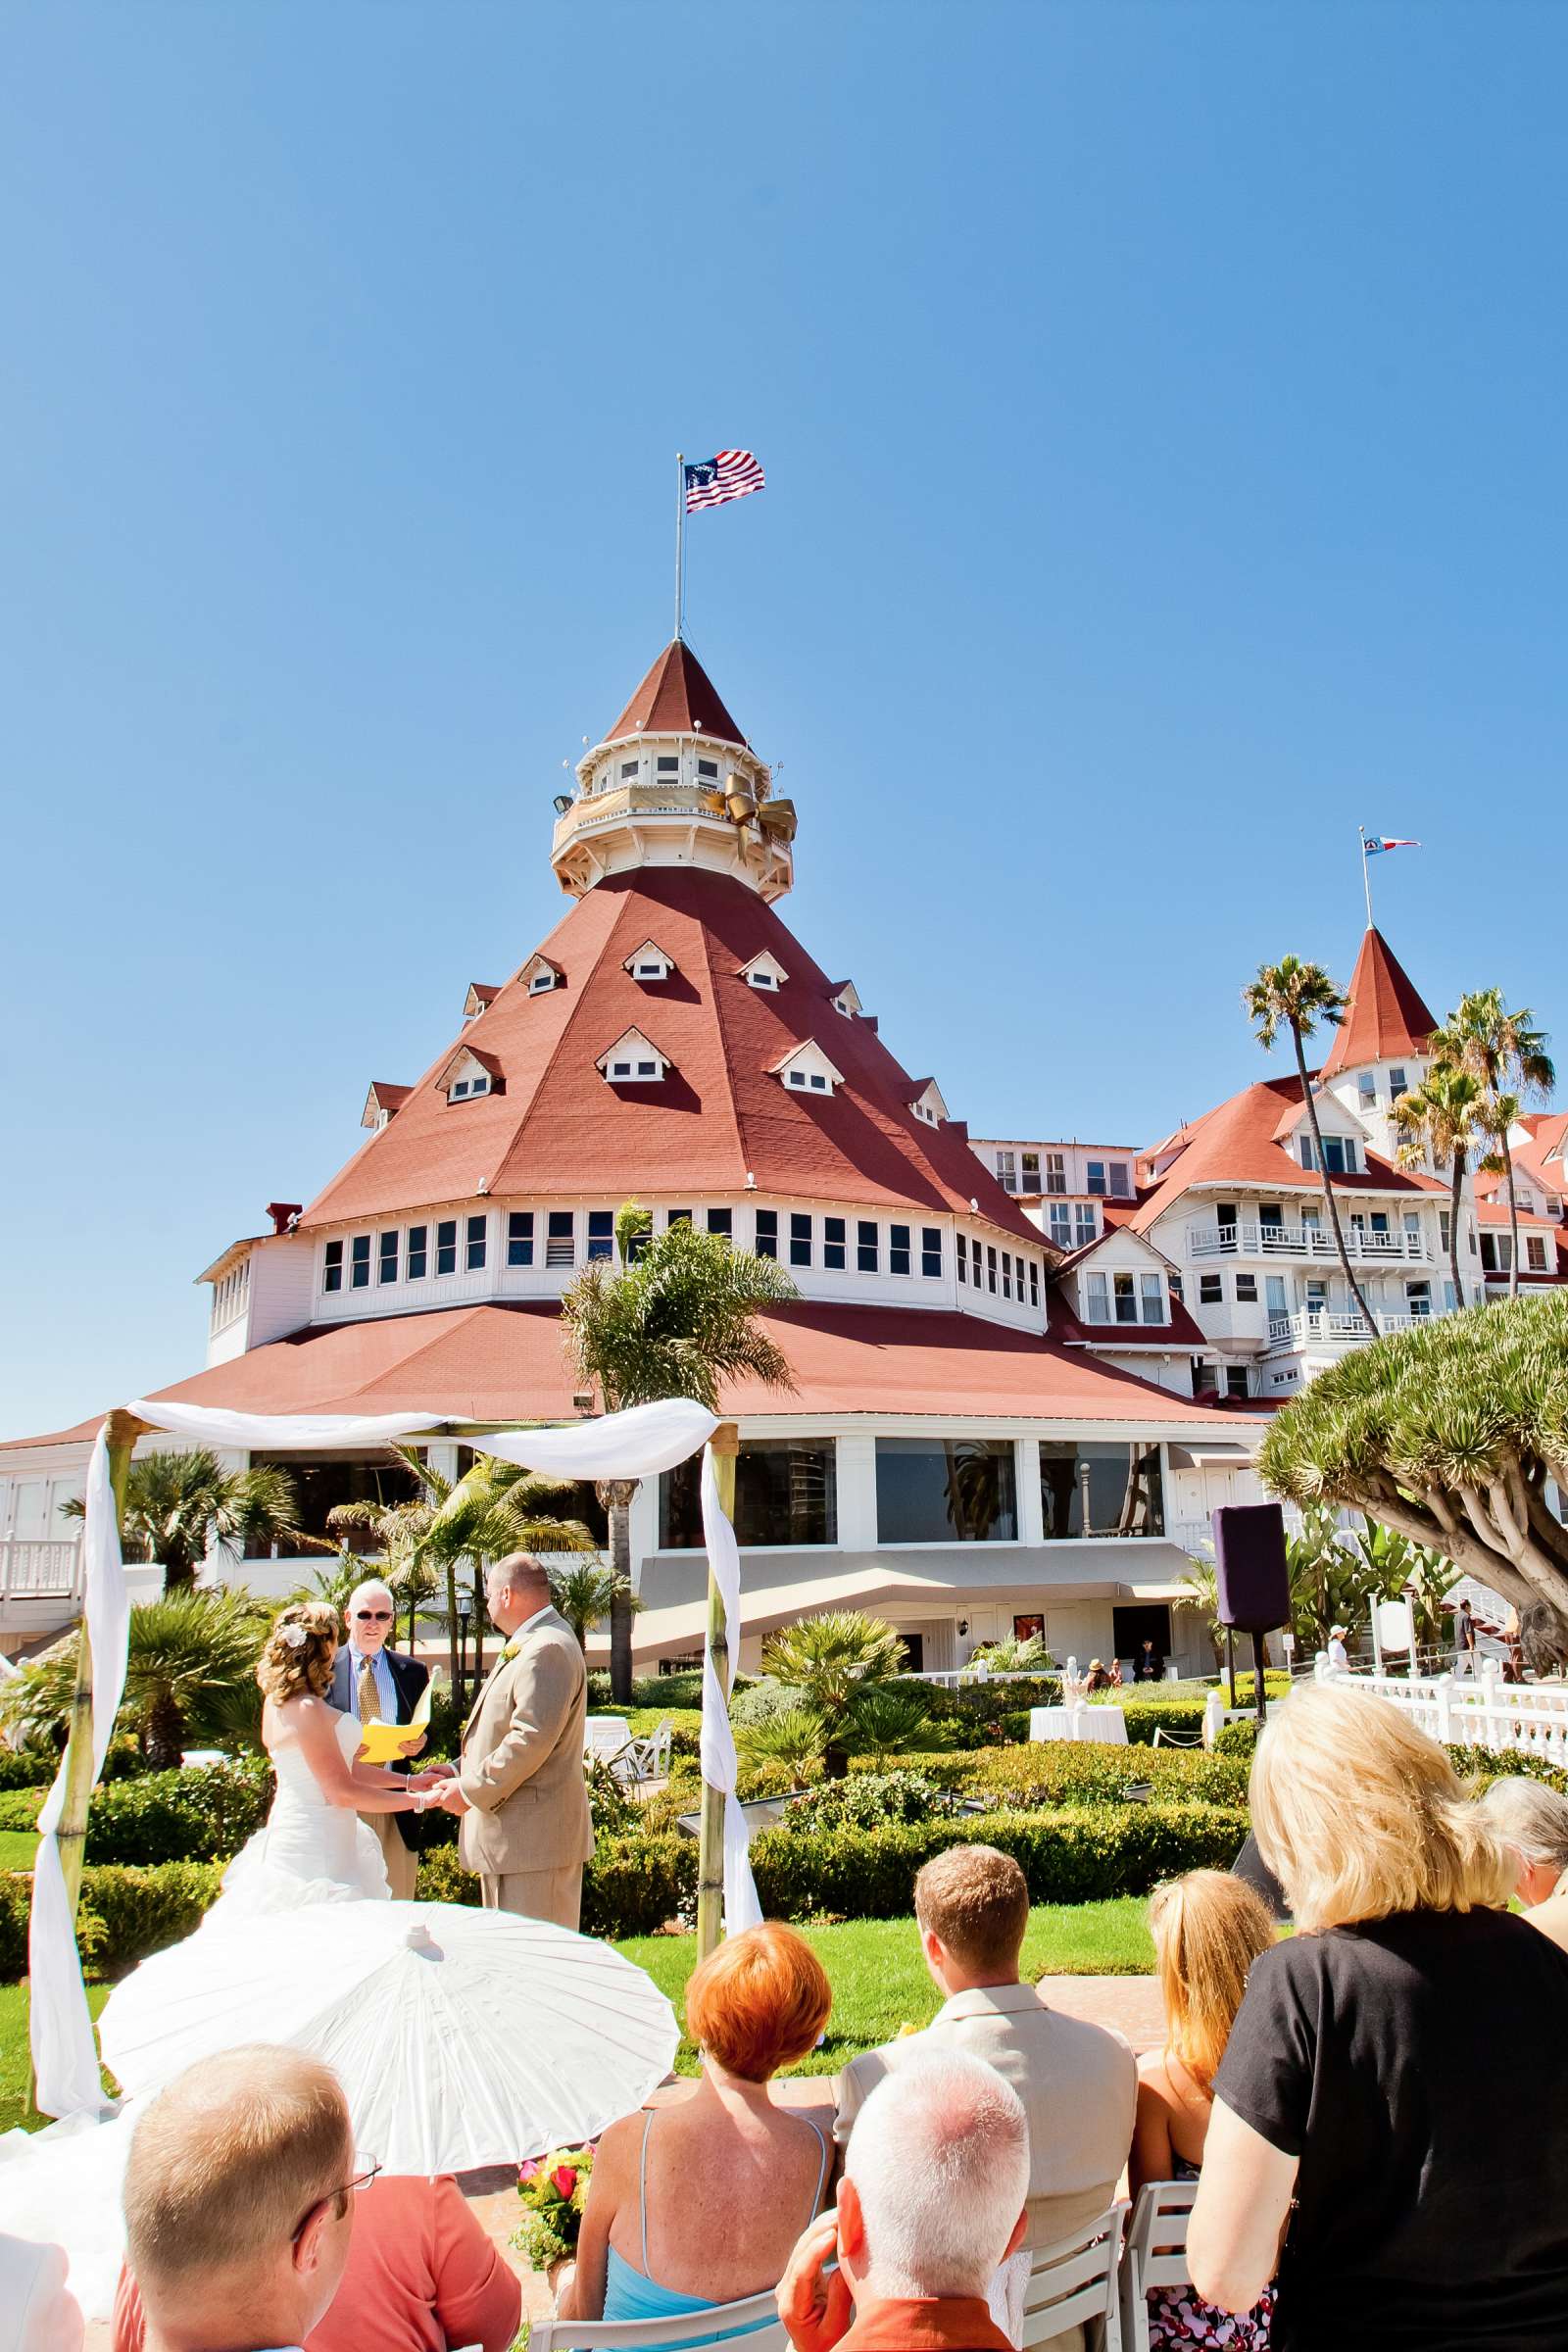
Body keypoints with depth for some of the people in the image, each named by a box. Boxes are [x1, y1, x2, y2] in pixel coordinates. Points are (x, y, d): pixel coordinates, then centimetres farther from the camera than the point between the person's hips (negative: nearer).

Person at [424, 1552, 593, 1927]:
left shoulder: (547, 1649, -17)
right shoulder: (529, 1646, 18)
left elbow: (533, 1739, -25)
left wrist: (471, 1790, -16)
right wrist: (462, 1771, 12)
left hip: (534, 1837, -11)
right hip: (516, 1834, 11)